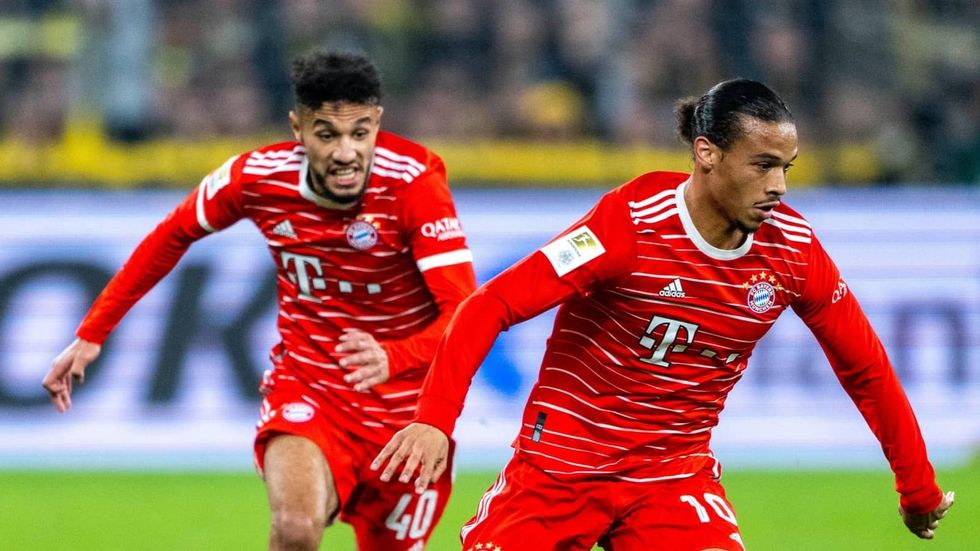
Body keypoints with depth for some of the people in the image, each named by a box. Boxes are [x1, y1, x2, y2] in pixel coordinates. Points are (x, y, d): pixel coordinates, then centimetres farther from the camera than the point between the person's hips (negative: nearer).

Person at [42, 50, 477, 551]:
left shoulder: (413, 181, -20)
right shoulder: (256, 178, -12)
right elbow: (172, 236, 8)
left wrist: (392, 359, -48)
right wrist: (91, 334, 9)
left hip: (405, 411, 0)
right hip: (306, 392, 0)